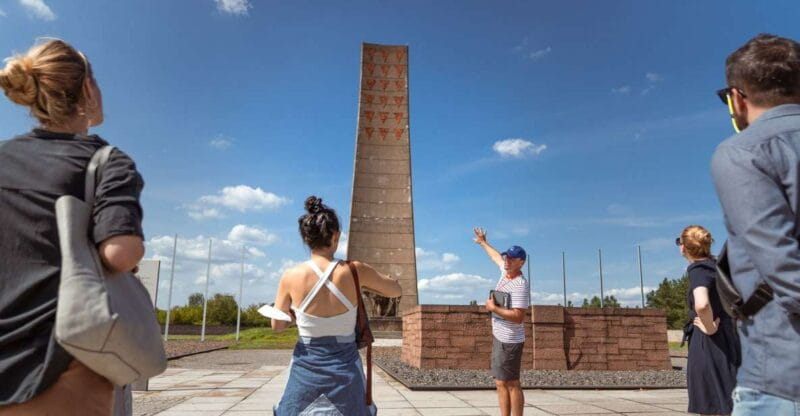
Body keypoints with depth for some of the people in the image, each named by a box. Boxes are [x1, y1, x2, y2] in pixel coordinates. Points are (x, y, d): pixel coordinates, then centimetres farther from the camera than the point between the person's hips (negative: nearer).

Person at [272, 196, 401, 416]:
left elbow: (277, 326, 1)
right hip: (345, 369, 0)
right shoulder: (356, 271, -14)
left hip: (305, 369, 0)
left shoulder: (290, 277, -13)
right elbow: (396, 290, 3)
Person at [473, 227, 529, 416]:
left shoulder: (520, 285, -19)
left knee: (511, 384, -7)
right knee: (501, 383, 9)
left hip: (509, 341, -9)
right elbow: (497, 257, 29)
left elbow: (518, 317, -26)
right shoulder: (506, 270, 6)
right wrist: (483, 243, 43)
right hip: (499, 337, 9)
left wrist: (493, 308, -19)